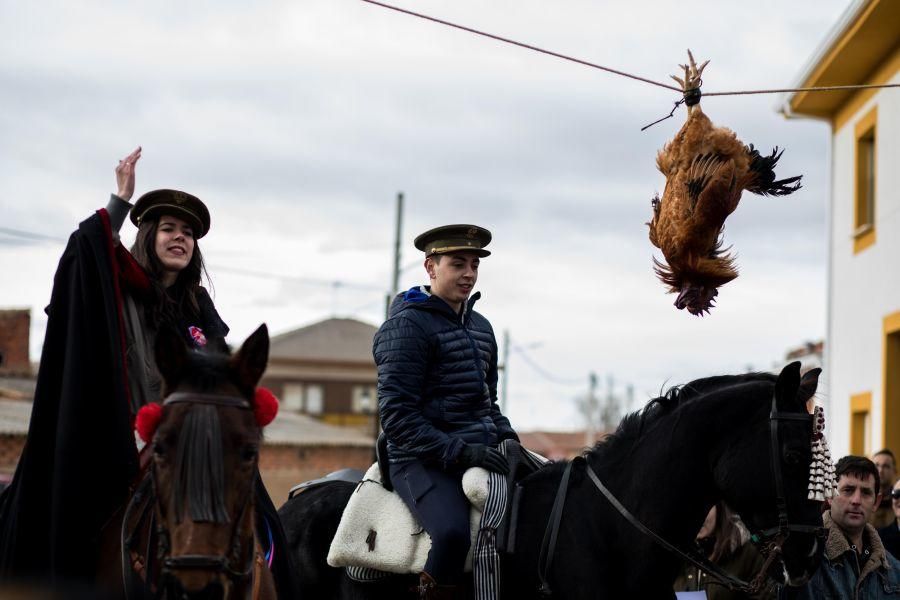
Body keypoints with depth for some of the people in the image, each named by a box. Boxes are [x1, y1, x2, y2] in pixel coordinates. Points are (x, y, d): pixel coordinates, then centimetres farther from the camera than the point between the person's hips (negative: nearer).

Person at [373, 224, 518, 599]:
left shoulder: (480, 327, 19)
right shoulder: (406, 325, -7)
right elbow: (397, 415, -14)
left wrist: (511, 441, 8)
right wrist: (458, 452, -22)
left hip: (483, 452, 8)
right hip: (423, 462, -8)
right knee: (453, 533, -35)